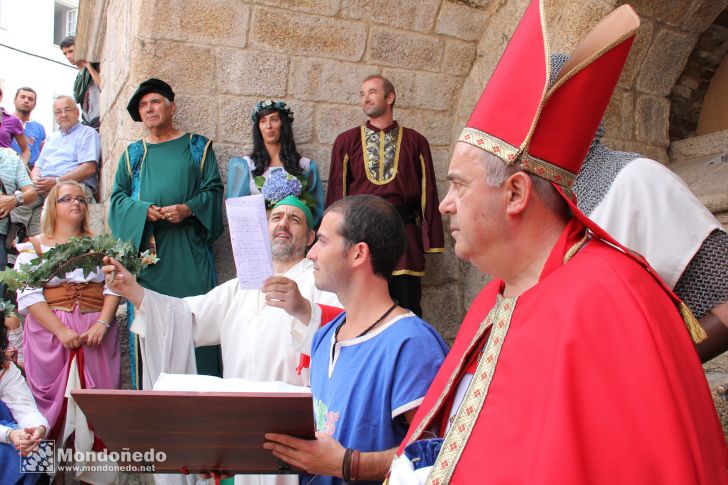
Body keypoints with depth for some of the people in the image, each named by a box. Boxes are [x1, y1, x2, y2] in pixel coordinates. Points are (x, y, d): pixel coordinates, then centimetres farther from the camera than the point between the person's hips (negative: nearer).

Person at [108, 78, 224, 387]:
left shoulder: (198, 147, 11)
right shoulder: (133, 153, 18)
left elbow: (214, 189, 5)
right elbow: (117, 196, 12)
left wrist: (189, 208, -14)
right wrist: (143, 210, -9)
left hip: (189, 250, -2)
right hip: (146, 248, 2)